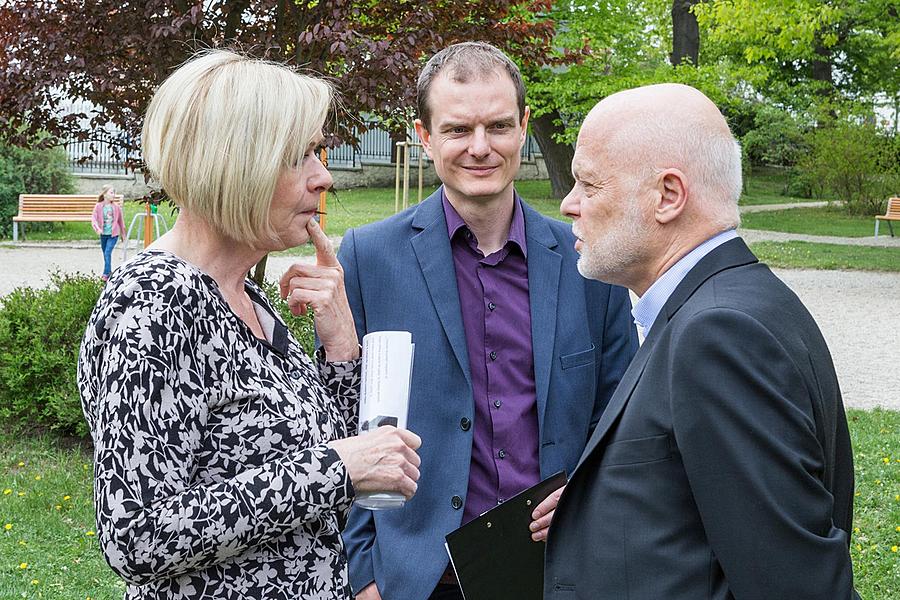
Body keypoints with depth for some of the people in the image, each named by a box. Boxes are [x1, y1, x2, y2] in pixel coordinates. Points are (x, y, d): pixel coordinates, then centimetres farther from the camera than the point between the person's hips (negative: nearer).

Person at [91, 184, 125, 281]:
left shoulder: (116, 207, -5)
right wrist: (97, 228, -31)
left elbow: (121, 220, 6)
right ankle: (108, 271, 31)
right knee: (105, 254, 15)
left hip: (113, 234, -2)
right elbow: (93, 218, -13)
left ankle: (106, 274, -11)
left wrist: (123, 233, 13)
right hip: (103, 234, 2)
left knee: (107, 253, -14)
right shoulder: (98, 206, -7)